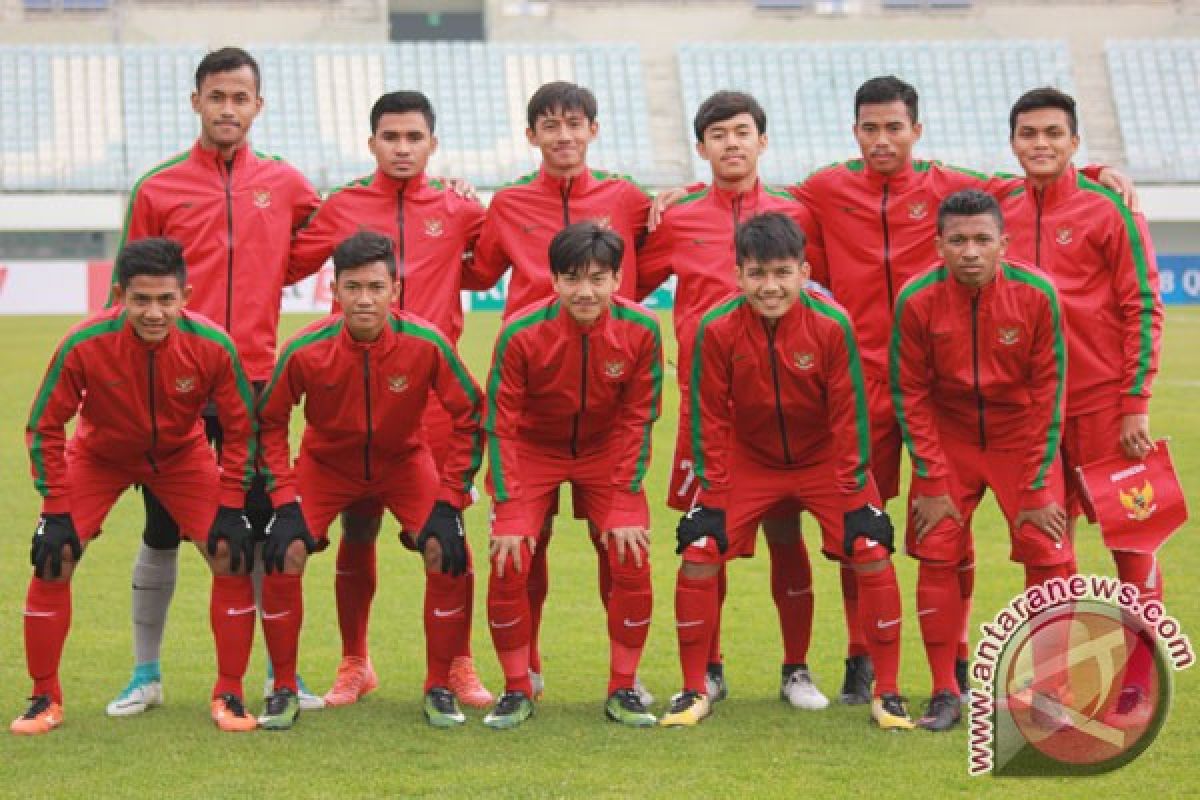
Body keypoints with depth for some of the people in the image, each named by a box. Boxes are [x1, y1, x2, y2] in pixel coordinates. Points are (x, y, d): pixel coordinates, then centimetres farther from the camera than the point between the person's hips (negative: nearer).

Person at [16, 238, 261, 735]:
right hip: (100, 454, -1)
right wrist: (57, 512, -20)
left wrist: (230, 507, -16)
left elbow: (241, 428, -13)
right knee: (52, 559, -14)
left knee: (233, 556, -12)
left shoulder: (211, 347, -29)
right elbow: (44, 427, -18)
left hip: (181, 456, 1)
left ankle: (229, 695, 4)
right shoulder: (85, 345, -32)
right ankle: (45, 699, 2)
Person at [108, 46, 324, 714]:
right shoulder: (160, 188, 2)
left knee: (273, 529, 1)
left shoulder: (285, 185, 6)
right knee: (162, 533, 5)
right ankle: (147, 676, 16)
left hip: (256, 384, 1)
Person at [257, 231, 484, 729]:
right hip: (326, 463, 0)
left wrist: (450, 498, -18)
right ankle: (284, 690, 0)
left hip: (404, 460, 0)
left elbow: (468, 416, -14)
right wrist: (285, 500, -18)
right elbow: (270, 422, -11)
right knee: (284, 555, -18)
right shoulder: (305, 351, -26)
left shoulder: (425, 344, -27)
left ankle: (439, 689, -1)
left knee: (446, 553, -18)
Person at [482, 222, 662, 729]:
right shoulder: (521, 335, -25)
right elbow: (501, 426, -16)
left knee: (631, 563, -11)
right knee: (509, 566, -14)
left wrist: (624, 506, -13)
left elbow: (636, 421, -10)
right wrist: (507, 511, -18)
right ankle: (518, 692, 3)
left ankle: (623, 691, 5)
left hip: (605, 455, 1)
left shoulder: (640, 331, -20)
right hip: (532, 453, -1)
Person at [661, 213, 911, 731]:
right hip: (748, 461, 1)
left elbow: (848, 413, -13)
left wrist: (851, 488, -12)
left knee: (872, 553, -13)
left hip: (825, 461, -1)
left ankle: (887, 694, 0)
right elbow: (711, 417, -9)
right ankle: (694, 692, 5)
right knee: (698, 552, -12)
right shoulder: (717, 330, -20)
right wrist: (714, 490, -10)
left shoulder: (831, 326, -22)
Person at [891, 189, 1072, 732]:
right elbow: (910, 393, -7)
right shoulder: (917, 300, -17)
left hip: (1022, 438, -1)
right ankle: (945, 695, 4)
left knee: (1049, 556, -9)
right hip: (948, 438, 1)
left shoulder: (1036, 294, -18)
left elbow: (1048, 391, -11)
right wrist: (932, 483, -9)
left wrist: (1037, 488, -11)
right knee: (936, 555, -7)